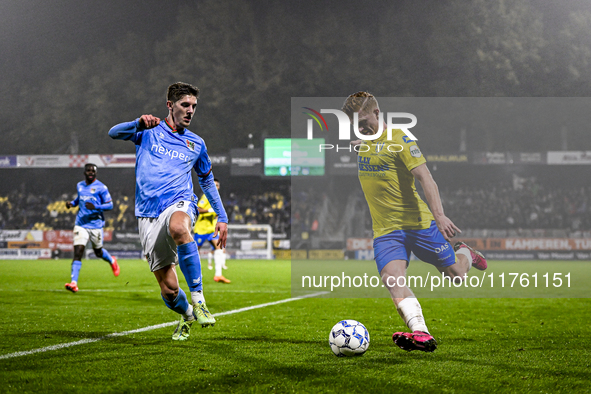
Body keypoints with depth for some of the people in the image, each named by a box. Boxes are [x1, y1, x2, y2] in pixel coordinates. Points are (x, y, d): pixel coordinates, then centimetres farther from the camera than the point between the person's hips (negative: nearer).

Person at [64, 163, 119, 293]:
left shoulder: (101, 187, -7)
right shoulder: (80, 185, 10)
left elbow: (110, 205, -8)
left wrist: (95, 207, -24)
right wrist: (72, 203, 9)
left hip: (95, 225, -3)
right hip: (81, 224, 3)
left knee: (98, 252, 13)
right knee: (78, 252, -11)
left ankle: (112, 261, 49)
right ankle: (73, 283, -15)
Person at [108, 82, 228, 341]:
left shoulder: (196, 144, 16)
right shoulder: (148, 131, 11)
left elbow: (207, 181, 28)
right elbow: (113, 133, -3)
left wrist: (222, 218, 22)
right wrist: (139, 124, -21)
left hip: (179, 204, 0)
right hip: (148, 217, 0)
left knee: (178, 228, -41)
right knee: (169, 290, -4)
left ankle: (198, 299, -35)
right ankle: (187, 315, 31)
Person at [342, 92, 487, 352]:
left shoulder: (398, 139, -10)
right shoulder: (359, 144, 11)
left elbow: (424, 177, -19)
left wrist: (439, 215, -29)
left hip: (418, 222, -4)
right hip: (385, 230, 4)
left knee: (455, 275, 4)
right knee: (392, 279, -23)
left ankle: (464, 254, 39)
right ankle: (421, 334, -37)